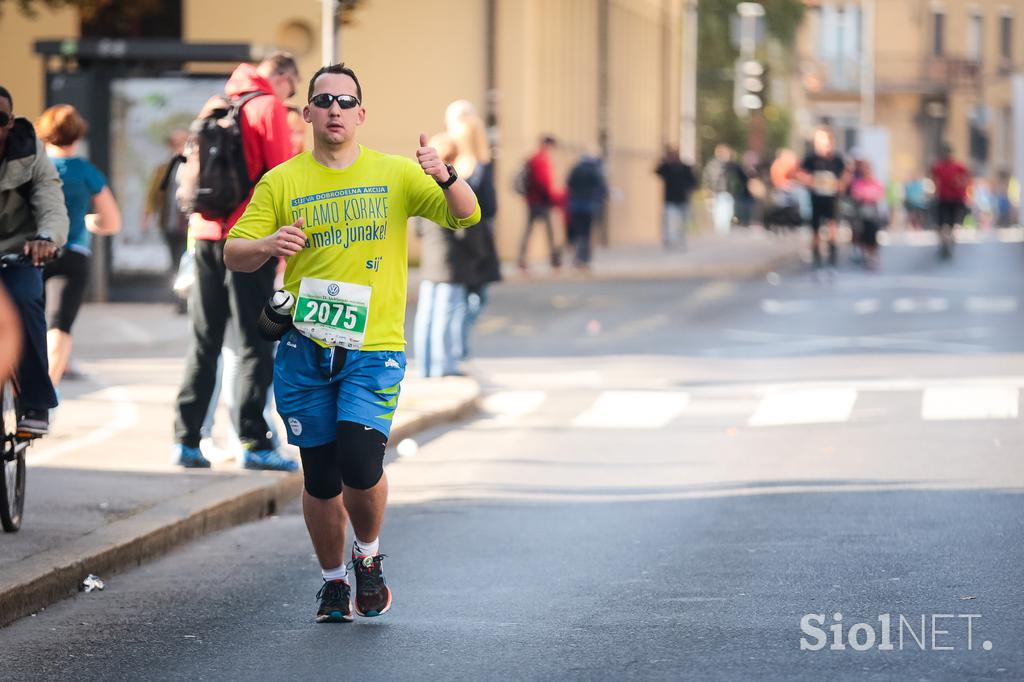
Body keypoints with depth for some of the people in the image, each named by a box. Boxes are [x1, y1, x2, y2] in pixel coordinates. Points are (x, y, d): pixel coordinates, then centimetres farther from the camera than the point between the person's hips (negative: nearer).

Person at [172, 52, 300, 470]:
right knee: (254, 344, -2)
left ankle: (187, 439, 8)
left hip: (206, 235, 6)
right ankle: (254, 443, -5)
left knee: (203, 342, 10)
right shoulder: (270, 107, -5)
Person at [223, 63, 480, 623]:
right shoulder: (281, 182, 4)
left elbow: (465, 216, -2)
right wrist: (268, 246, -21)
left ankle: (369, 555, 12)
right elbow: (233, 254, 2)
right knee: (320, 478, 5)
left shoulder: (395, 174, 5)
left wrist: (445, 177, -23)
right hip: (304, 349, 1)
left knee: (360, 464, -17)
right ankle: (333, 581, 26)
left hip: (374, 348, -1)